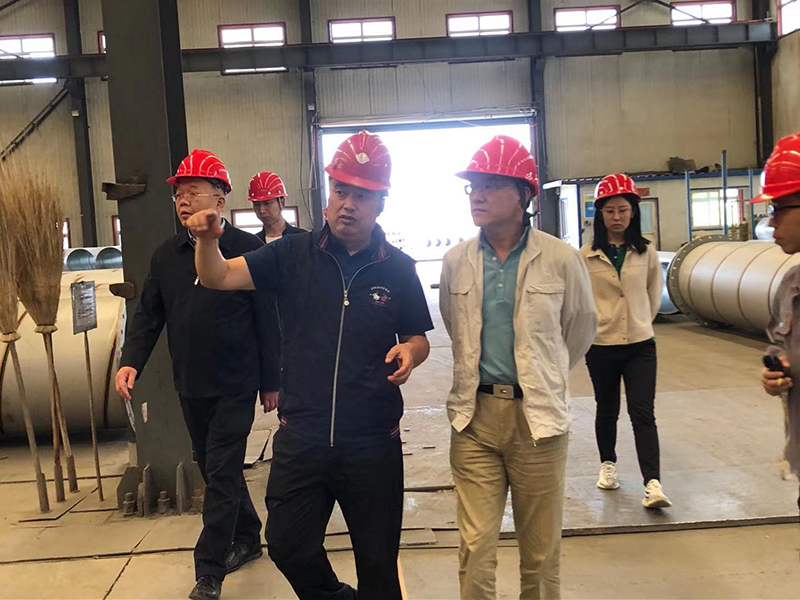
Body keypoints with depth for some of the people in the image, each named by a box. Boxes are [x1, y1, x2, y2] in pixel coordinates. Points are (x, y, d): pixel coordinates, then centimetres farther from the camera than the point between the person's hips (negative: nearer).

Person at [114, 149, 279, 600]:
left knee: (221, 475, -2)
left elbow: (267, 320, -9)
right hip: (190, 387, 6)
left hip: (235, 387, -6)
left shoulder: (247, 250, -11)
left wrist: (271, 382, -7)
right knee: (216, 469, 17)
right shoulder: (167, 255, 6)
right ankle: (248, 540, 36)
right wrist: (131, 361, -7)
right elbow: (148, 314, 9)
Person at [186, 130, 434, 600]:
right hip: (300, 437, 1)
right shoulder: (293, 255, -2)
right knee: (288, 546, 13)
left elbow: (418, 339, 7)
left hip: (373, 442, -1)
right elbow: (219, 277, -4)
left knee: (378, 561, 13)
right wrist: (208, 240, -25)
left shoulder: (398, 270, -2)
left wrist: (409, 353, -16)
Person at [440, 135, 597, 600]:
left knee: (541, 550, 11)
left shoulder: (561, 259, -5)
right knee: (476, 548, 5)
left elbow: (582, 327, 11)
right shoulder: (456, 262, 3)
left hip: (538, 417, -1)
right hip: (475, 416, 2)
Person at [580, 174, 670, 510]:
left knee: (643, 414, -6)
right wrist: (593, 325, 2)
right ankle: (608, 465, 36)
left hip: (640, 345, 0)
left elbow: (654, 293, 13)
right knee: (607, 411, 15)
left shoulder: (646, 252, -1)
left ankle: (652, 484, -7)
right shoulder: (586, 255, -7)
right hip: (601, 346, 0)